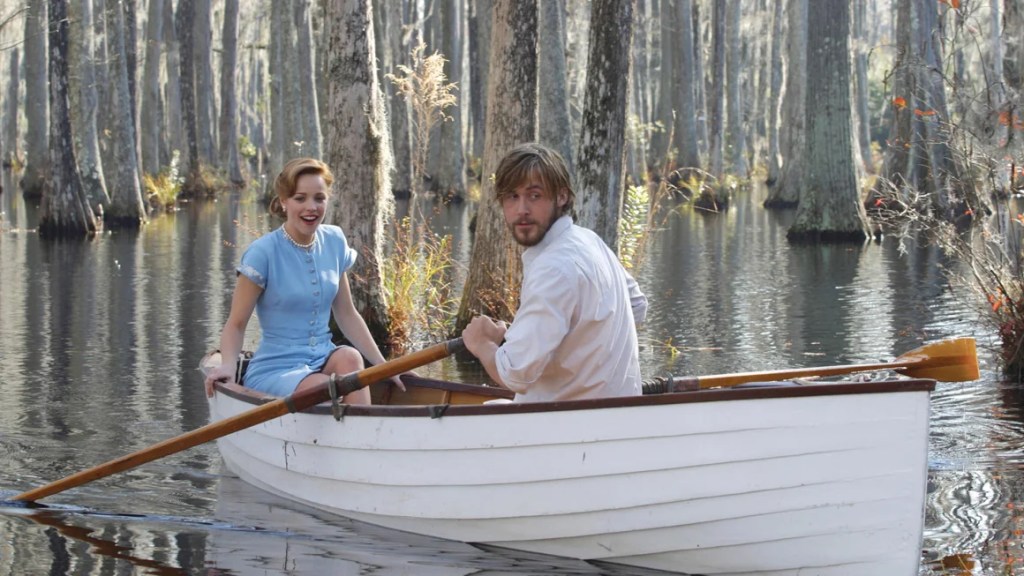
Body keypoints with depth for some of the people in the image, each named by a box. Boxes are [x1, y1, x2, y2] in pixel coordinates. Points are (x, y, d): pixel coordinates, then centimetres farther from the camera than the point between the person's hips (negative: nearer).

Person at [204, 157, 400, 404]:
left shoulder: (334, 242, 8)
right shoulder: (264, 253, -9)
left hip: (322, 361, 5)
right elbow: (236, 324, -6)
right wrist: (228, 365, -25)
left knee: (350, 357, -29)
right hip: (273, 371, -5)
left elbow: (347, 315, 14)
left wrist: (382, 365, 8)